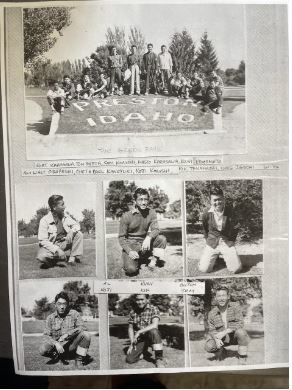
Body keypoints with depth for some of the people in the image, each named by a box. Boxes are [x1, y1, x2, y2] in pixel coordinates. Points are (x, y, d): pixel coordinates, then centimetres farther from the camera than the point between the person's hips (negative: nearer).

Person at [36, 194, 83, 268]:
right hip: (51, 246, -5)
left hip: (64, 244, 5)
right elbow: (42, 240, -19)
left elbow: (76, 225, 4)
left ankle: (72, 258, -9)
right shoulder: (45, 220, -17)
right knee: (41, 257, -35)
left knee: (79, 234, -14)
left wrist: (71, 232, -21)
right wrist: (57, 250, -31)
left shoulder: (65, 215, -2)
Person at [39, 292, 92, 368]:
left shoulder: (74, 314, -5)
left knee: (86, 335, -27)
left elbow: (82, 327, -14)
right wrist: (56, 344, -25)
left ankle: (79, 359, -8)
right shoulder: (50, 318, -1)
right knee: (43, 349, -27)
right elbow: (46, 335, -6)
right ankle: (60, 356, 2)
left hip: (72, 344, -1)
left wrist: (67, 334, -27)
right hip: (57, 345, 1)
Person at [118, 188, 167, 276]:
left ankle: (154, 259, -2)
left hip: (144, 242, 3)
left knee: (161, 238, -23)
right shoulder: (126, 216, -12)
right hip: (131, 245, -3)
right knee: (131, 270, -26)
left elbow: (156, 229, -12)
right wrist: (129, 251, -24)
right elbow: (121, 237, -9)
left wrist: (148, 238, -35)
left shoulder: (151, 213, -3)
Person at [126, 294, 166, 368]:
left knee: (153, 331, -37)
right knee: (130, 360, -15)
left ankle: (159, 359, -22)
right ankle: (143, 351, 17)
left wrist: (139, 332, -28)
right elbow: (130, 328, 8)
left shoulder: (153, 309, -13)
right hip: (139, 339, 4)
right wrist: (132, 343, -5)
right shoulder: (133, 311, 1)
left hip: (151, 337, -3)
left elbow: (154, 325, -27)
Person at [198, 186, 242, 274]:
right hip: (212, 244, 0)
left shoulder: (230, 211, -9)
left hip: (227, 243, 0)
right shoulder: (206, 214, -9)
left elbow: (235, 227, 7)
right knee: (204, 269, -12)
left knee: (236, 268, -14)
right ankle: (214, 257, 21)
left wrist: (231, 240, 3)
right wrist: (208, 240, 8)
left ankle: (226, 257, 20)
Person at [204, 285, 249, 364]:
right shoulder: (212, 313, -6)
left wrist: (224, 332, -27)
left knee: (240, 331, -34)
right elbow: (211, 330, -2)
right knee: (208, 346, -23)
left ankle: (242, 358, -11)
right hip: (222, 340, 2)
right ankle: (222, 352, 13)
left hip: (234, 336, -2)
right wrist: (216, 339, -26)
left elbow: (240, 323, -20)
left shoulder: (235, 306, -12)